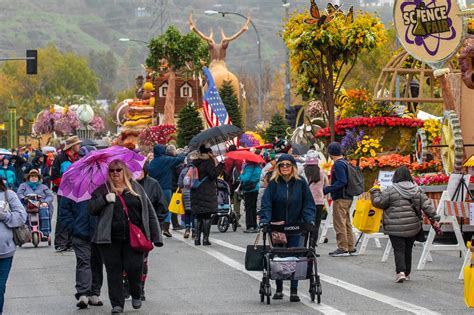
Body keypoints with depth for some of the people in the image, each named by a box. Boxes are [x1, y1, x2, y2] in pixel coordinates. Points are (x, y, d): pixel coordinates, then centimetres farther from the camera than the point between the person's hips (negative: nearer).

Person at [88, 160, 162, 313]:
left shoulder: (136, 188, 8)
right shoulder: (103, 190, 9)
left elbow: (149, 213, 8)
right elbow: (91, 209, 3)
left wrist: (156, 237, 3)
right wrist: (105, 200, -15)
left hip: (133, 238, -1)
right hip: (110, 239, 1)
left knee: (134, 268, -5)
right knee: (114, 271, 2)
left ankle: (136, 295, 22)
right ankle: (117, 304, 12)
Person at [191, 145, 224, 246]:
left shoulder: (196, 163, 9)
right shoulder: (208, 162, -12)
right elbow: (213, 174, -20)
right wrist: (220, 165, -13)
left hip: (196, 192, 6)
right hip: (207, 193, -6)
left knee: (198, 216, 12)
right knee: (206, 216, -1)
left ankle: (197, 238, 10)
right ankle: (205, 238, -3)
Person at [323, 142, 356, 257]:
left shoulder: (338, 164, -15)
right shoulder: (345, 163, 13)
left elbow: (342, 182, -24)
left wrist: (327, 190, -23)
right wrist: (328, 189, 18)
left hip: (340, 198, -10)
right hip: (348, 197, 10)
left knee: (339, 223, -4)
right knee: (347, 223, 14)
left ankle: (343, 248, -3)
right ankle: (351, 248, 18)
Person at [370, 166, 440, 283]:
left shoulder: (391, 191, -9)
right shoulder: (417, 190, 5)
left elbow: (378, 202, -4)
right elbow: (426, 205, 3)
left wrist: (375, 190, 10)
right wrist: (434, 218, 6)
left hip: (395, 228, -4)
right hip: (413, 227, 4)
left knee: (399, 250, -3)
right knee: (408, 250, 15)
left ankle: (401, 271, -21)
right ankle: (407, 273, 23)